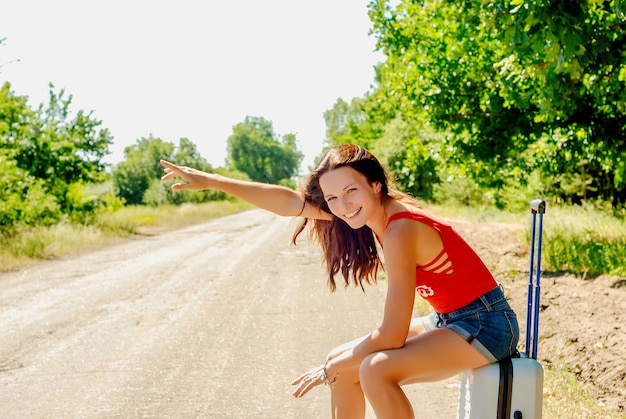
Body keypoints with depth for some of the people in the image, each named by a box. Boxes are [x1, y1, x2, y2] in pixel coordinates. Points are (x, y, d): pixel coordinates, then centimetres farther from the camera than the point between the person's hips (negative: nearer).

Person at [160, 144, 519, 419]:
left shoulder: (400, 230, -26)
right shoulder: (375, 211, -2)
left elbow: (391, 336, -24)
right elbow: (289, 202, 2)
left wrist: (331, 368, -10)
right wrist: (210, 181, -1)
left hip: (486, 324, -9)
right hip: (448, 319, 9)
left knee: (375, 370, -28)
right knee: (343, 364, 7)